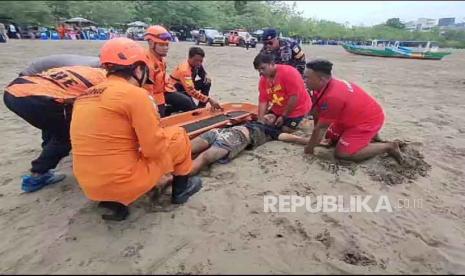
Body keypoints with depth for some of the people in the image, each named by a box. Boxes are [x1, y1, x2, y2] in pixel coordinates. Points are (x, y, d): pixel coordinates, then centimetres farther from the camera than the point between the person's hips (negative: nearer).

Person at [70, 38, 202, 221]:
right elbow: (155, 149, -14)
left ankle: (114, 201, 14)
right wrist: (164, 135, 8)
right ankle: (181, 189, 26)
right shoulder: (135, 93, -15)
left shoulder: (85, 97, 8)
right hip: (124, 182, -7)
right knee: (178, 135, 7)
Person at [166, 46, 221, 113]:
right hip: (171, 92, -8)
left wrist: (207, 79, -13)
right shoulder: (184, 69, -28)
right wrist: (209, 99, -42)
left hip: (183, 90, 8)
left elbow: (204, 76, 13)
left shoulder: (197, 65, -5)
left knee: (206, 83, -5)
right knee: (187, 102, -37)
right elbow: (191, 91, -37)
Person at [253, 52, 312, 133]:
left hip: (296, 109, -7)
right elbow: (262, 101, -7)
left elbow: (294, 97, -26)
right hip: (278, 110, 7)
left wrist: (283, 116, -20)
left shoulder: (289, 73, -25)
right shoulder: (263, 79, -5)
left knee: (285, 131, -13)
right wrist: (260, 121, -17)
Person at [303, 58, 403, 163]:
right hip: (357, 115, 9)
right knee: (331, 138, 18)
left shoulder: (332, 97, -35)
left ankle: (388, 147, -2)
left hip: (369, 120, -9)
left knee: (342, 153, -15)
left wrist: (309, 148, -14)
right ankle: (369, 134, 25)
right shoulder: (323, 86, -6)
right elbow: (316, 115, -1)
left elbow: (320, 127, -26)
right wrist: (313, 141, 4)